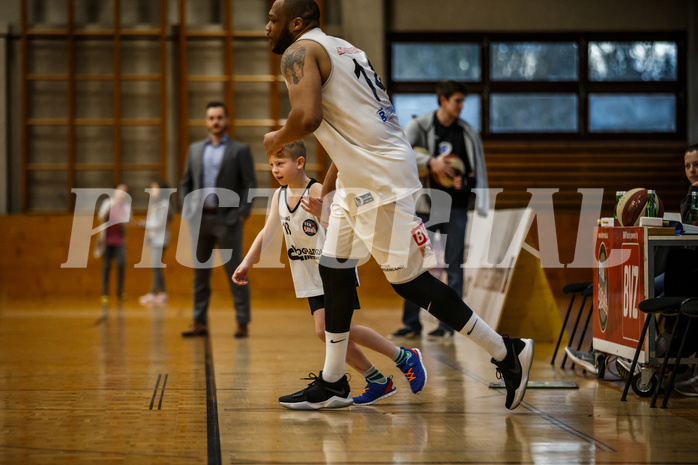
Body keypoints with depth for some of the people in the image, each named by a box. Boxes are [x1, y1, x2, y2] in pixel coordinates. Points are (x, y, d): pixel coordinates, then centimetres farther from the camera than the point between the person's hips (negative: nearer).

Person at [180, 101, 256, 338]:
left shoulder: (240, 150, 2)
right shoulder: (195, 149, 13)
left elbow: (250, 185, -3)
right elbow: (186, 183, 17)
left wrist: (242, 214, -12)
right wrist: (187, 211, 5)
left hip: (227, 219, -4)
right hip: (200, 219, 4)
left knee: (235, 272, -3)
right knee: (200, 273, 6)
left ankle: (242, 323, -1)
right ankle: (200, 322, 11)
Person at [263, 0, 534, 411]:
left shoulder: (300, 52, -8)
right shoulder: (345, 49, 20)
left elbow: (307, 118, -26)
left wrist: (277, 140, -4)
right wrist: (325, 187, 31)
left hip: (381, 179, -10)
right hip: (360, 177, 10)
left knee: (408, 279, -4)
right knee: (335, 269, 14)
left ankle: (508, 354, 3)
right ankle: (333, 385, 21)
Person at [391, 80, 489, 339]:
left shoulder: (468, 133, 6)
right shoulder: (419, 126, -1)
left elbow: (479, 169, 11)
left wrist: (465, 180, -7)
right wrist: (430, 162, -27)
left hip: (456, 208, 1)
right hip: (425, 206, -1)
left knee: (453, 267, 1)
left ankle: (448, 325, 7)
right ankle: (411, 324, 9)